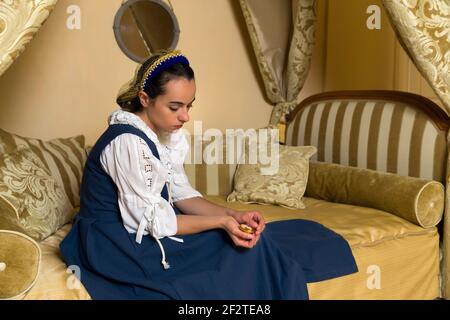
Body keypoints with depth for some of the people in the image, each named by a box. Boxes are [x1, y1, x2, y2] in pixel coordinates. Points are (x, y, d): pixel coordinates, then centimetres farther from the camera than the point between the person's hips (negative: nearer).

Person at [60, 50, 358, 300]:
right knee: (244, 249, -14)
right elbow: (153, 221, -24)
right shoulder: (127, 142, -26)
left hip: (142, 226, 9)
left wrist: (233, 215, -13)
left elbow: (182, 194, 2)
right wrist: (221, 222, -25)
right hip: (118, 243, -8)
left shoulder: (164, 134, 2)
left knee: (249, 235, -1)